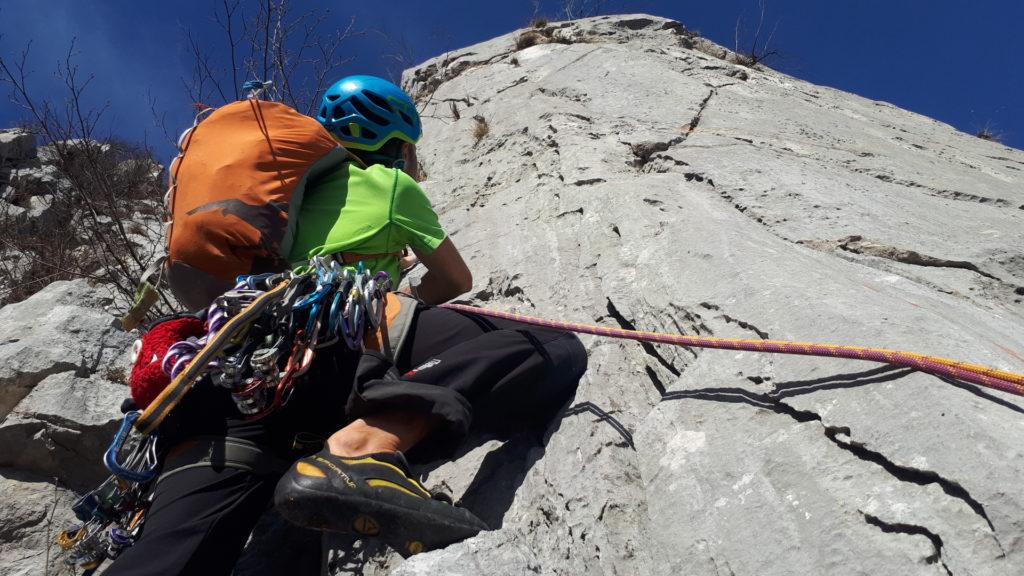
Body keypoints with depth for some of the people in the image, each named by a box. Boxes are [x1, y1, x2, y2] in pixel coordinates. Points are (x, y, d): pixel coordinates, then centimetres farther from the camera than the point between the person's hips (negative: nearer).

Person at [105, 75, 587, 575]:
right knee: (554, 352, -11)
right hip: (337, 335, -7)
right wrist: (413, 295, 52)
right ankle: (366, 444, -34)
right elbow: (457, 280, 29)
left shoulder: (306, 191, 38)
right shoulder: (391, 182, 21)